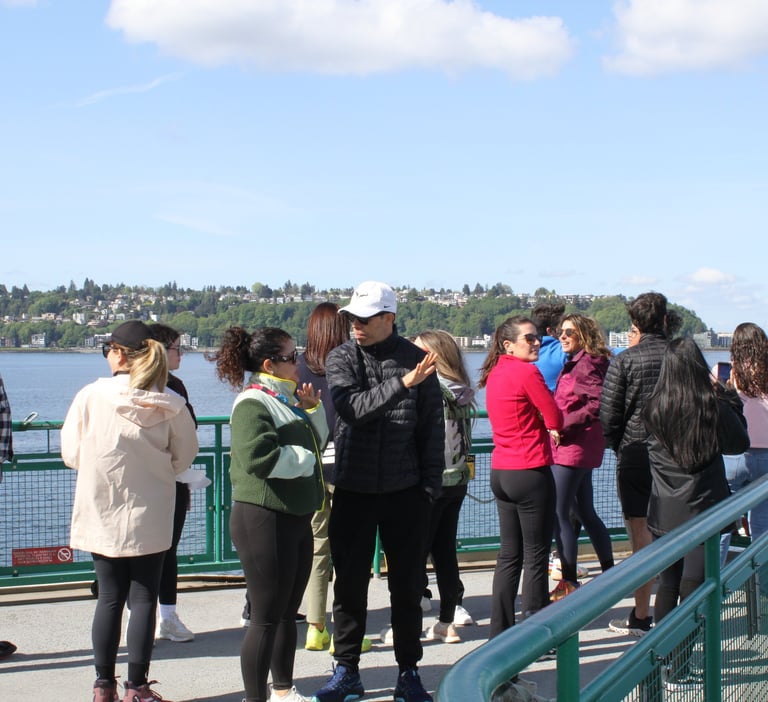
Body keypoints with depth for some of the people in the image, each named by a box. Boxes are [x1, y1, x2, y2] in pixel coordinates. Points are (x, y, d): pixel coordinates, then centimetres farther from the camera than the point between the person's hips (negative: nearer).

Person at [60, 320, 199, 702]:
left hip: (102, 513, 0)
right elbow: (185, 455, 3)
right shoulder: (170, 404, -9)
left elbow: (70, 454, -3)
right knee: (143, 598, 7)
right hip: (150, 516, 0)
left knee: (109, 597, 11)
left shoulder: (90, 397, -12)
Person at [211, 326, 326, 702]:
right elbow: (258, 457, -30)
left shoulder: (286, 398, 12)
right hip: (264, 519, -9)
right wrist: (303, 459, -14)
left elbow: (318, 440, 22)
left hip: (296, 517, 9)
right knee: (267, 618, -3)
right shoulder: (253, 403, -15)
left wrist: (312, 408, 4)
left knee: (288, 613, 18)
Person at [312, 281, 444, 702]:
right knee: (349, 584, 7)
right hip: (352, 491, 0)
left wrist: (430, 487, -1)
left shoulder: (415, 359, -2)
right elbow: (352, 408, -20)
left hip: (405, 492, 0)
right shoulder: (341, 359, -1)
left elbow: (432, 428, 1)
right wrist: (403, 384, -30)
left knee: (407, 585, 7)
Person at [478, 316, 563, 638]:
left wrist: (543, 423, 5)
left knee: (509, 555, 14)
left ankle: (500, 635, 17)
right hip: (531, 473, -8)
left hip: (501, 474, 8)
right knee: (536, 558, 0)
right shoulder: (527, 372, -14)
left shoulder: (495, 373, 11)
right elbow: (555, 421, -11)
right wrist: (550, 423, 10)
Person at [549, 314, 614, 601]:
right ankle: (610, 574, 26)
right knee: (585, 513, 17)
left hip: (572, 448, -11)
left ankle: (569, 582, -3)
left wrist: (564, 424, -22)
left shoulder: (586, 364, -14)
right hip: (581, 448, 11)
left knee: (559, 515, -7)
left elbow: (599, 404, -24)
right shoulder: (576, 362, 15)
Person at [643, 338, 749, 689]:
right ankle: (678, 671, 4)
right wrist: (728, 397, 12)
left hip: (664, 513, 4)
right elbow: (740, 443, 2)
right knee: (692, 589, 2)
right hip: (703, 511, -4)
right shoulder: (714, 408, -13)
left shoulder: (654, 409, -5)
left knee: (667, 585, 18)